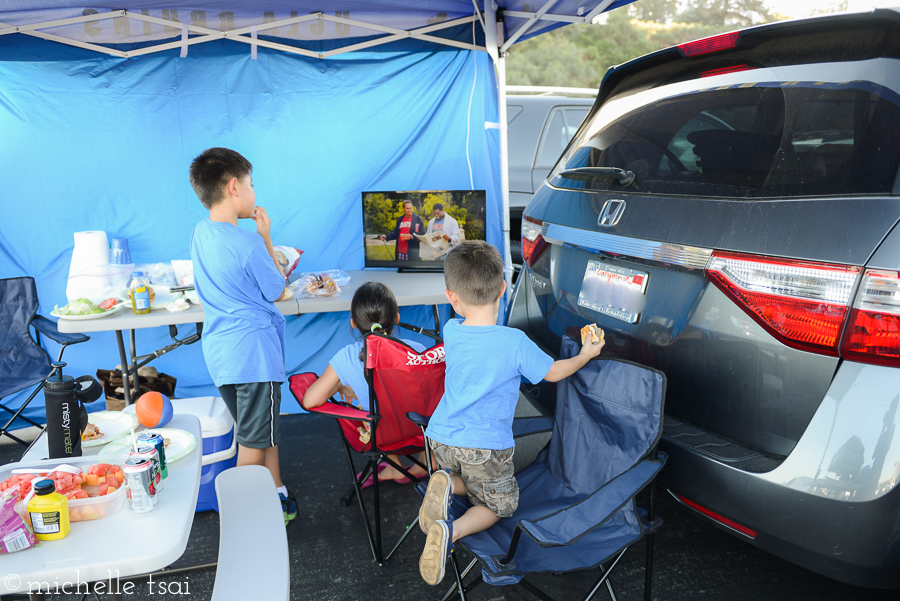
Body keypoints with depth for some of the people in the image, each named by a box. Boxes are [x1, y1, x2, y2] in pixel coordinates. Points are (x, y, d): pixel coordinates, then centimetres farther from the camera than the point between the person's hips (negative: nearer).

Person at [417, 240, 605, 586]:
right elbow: (553, 373, 1)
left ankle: (446, 482, -5)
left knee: (473, 485, 31)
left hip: (441, 437, 4)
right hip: (485, 446, -4)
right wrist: (586, 355, 15)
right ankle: (451, 532, -11)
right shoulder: (515, 342, -17)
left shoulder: (450, 332, -5)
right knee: (500, 504, 19)